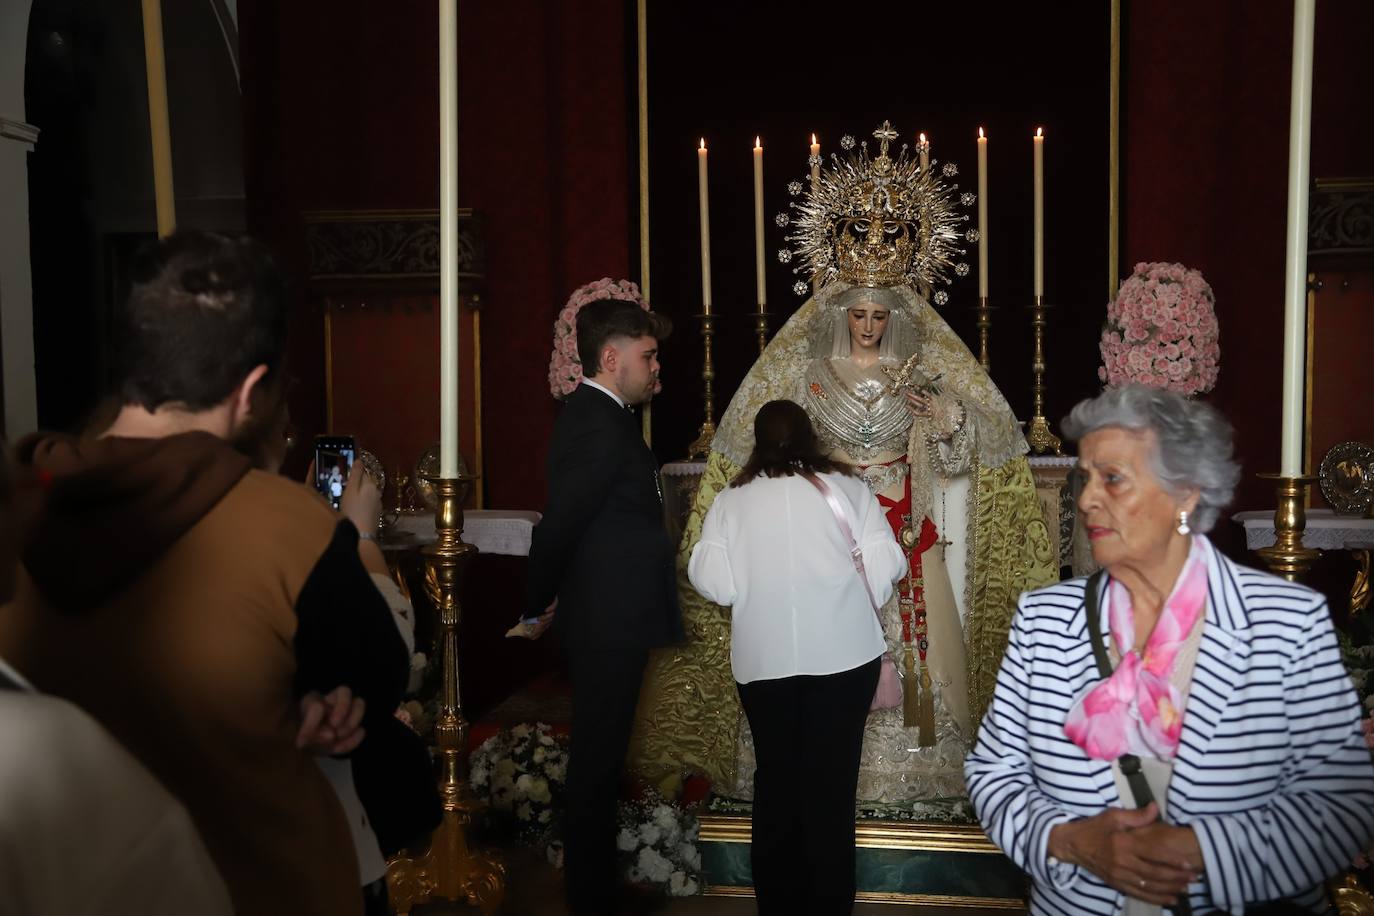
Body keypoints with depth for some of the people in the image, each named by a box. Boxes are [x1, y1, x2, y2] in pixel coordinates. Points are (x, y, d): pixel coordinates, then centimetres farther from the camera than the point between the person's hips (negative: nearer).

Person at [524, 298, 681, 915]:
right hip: (609, 624, -10)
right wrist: (537, 605, -9)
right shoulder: (600, 425, -21)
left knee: (599, 755, 19)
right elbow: (557, 527, -19)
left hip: (605, 620, 10)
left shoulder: (596, 414, 12)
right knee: (598, 759, 4)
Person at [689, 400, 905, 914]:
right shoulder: (846, 487, -4)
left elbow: (712, 582, -6)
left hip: (762, 660, 1)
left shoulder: (730, 501, -2)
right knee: (831, 783, 8)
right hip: (843, 656, -1)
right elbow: (886, 566, -5)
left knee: (775, 779, 15)